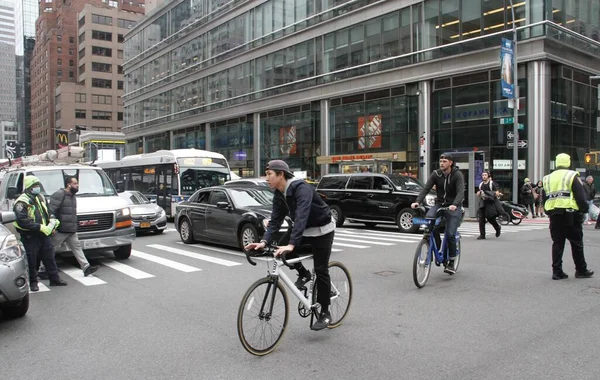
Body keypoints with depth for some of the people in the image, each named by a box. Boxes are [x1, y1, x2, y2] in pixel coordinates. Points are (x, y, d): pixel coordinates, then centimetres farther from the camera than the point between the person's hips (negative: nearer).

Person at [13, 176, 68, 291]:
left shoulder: (40, 198, 12)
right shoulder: (22, 202, -14)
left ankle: (54, 279, 18)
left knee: (49, 256, 10)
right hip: (29, 237, -7)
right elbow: (22, 221, -24)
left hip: (43, 234, 7)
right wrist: (41, 227, -27)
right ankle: (33, 283, 15)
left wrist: (50, 223, 8)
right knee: (32, 260, 1)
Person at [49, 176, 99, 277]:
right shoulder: (59, 194, -13)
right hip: (60, 230, -9)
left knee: (77, 247, 6)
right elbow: (50, 210, -20)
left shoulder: (72, 196, 16)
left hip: (71, 231, 9)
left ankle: (86, 268, 6)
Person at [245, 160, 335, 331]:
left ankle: (325, 313, 9)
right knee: (283, 250, -14)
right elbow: (275, 220, -9)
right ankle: (303, 274, 11)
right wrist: (264, 241, -24)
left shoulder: (301, 189, -30)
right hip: (305, 231, 7)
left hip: (322, 230, -7)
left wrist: (291, 244, -50)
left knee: (321, 270, -4)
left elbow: (301, 217, -41)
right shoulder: (279, 195, -6)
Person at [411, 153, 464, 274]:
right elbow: (426, 188, -10)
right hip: (439, 204, 3)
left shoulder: (457, 175, -11)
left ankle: (451, 262, 5)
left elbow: (461, 192, -24)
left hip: (453, 207, -3)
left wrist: (455, 204, -43)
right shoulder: (436, 174, -2)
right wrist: (417, 201, -27)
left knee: (450, 234, -13)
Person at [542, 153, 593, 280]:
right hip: (570, 214, -4)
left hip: (553, 215, 4)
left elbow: (544, 198, 14)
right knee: (576, 243, 8)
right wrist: (584, 210, 0)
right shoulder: (572, 176, -3)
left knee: (557, 243, 7)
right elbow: (581, 196, -8)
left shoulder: (547, 178, 12)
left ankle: (557, 271, 6)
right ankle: (581, 270, 17)